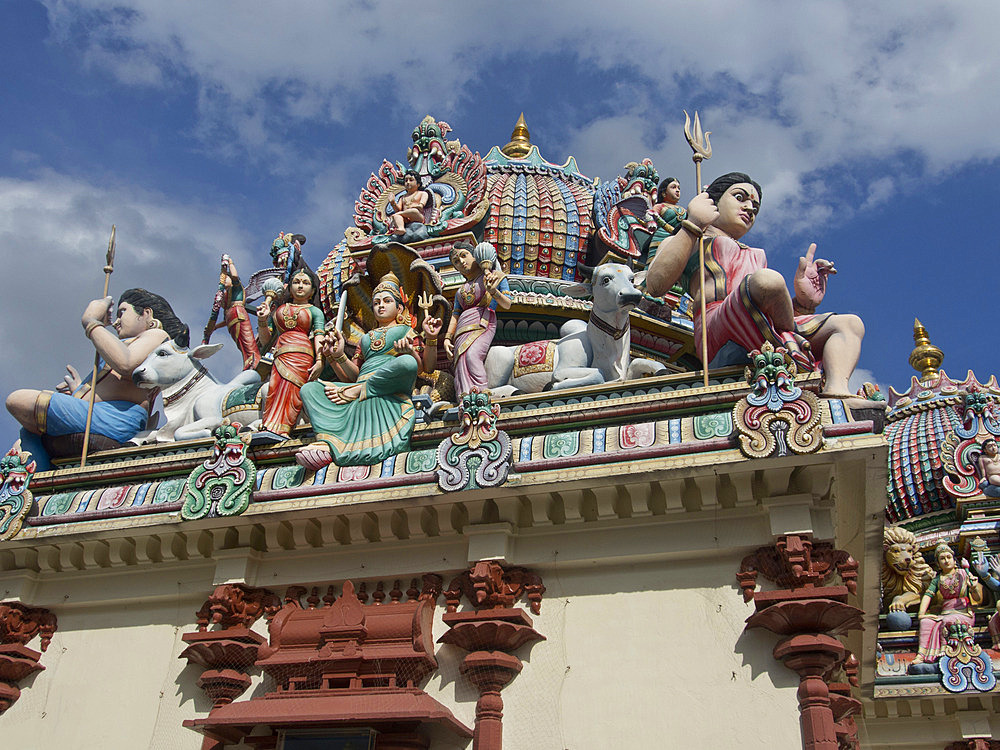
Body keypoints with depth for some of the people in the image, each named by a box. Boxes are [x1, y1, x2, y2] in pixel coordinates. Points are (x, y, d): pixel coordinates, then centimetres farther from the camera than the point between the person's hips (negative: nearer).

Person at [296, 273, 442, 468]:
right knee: (309, 388, -18)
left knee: (407, 362, -38)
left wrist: (430, 339, -5)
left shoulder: (406, 331, 25)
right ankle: (327, 441, -42)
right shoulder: (366, 338, 35)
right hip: (361, 384, 4)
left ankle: (357, 392, -23)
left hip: (391, 387, -4)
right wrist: (337, 356, 5)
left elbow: (427, 366, 10)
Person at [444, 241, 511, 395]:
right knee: (461, 363, -23)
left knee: (472, 355, -34)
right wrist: (447, 338, 8)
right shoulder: (460, 290, 32)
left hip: (483, 324, -4)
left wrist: (493, 292, -8)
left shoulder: (495, 276, 18)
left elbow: (507, 305, 10)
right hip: (462, 329, 4)